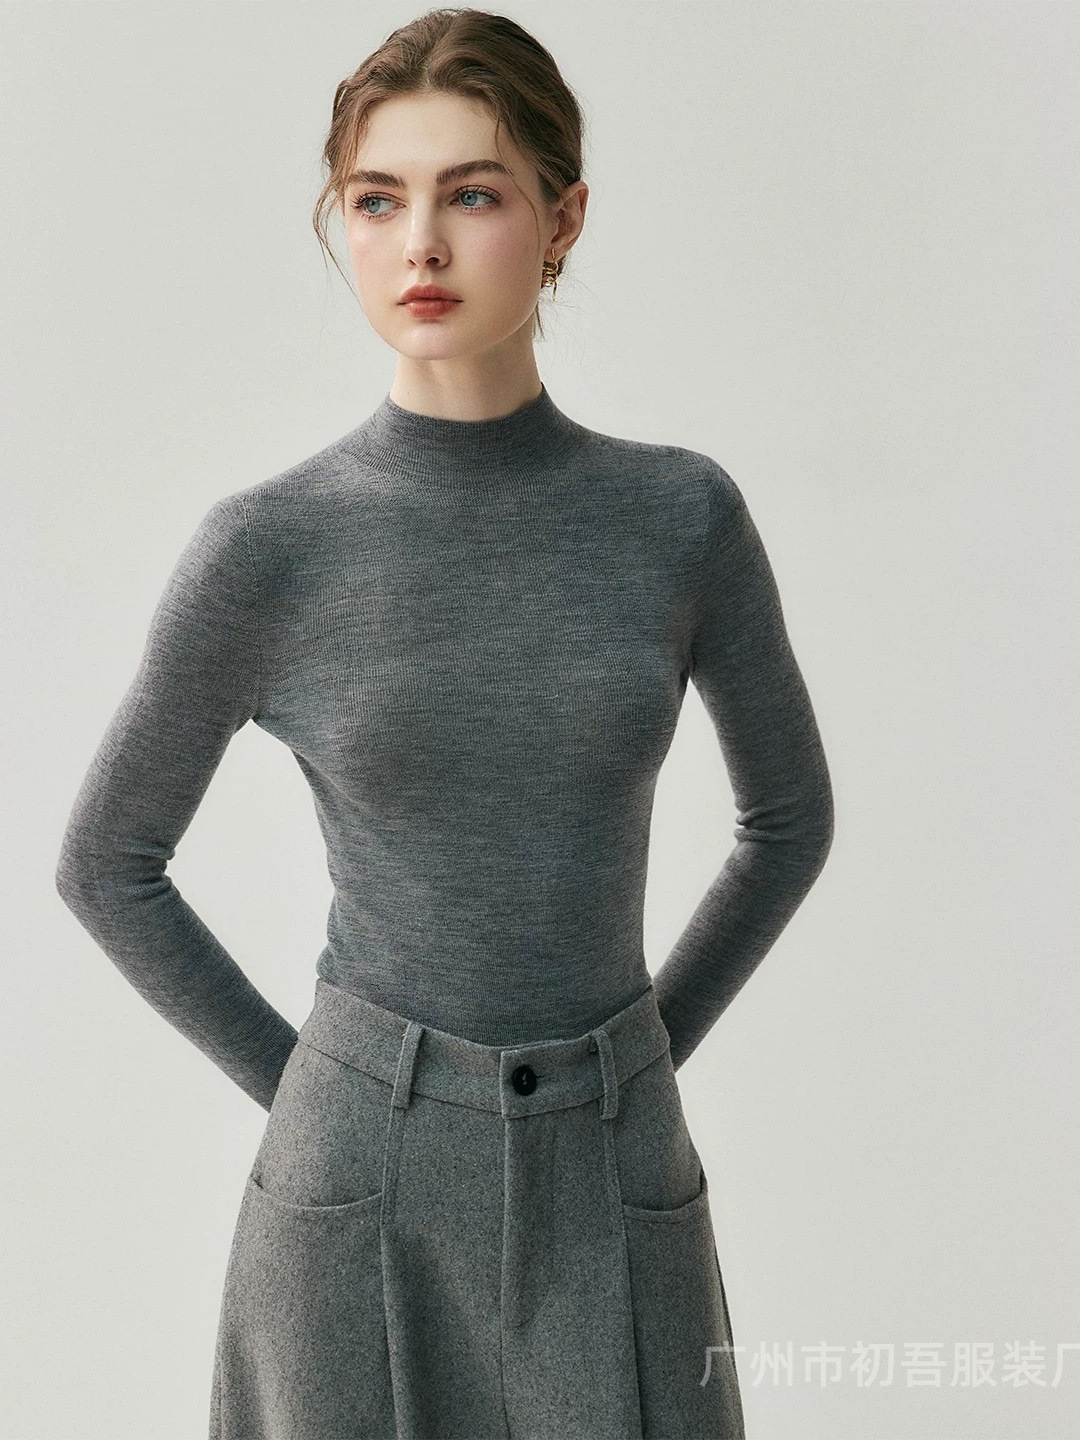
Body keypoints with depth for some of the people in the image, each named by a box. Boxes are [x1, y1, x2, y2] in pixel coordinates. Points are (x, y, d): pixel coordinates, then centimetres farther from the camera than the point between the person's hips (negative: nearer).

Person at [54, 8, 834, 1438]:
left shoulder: (683, 515, -4)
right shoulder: (266, 548, -9)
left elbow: (790, 813, 10)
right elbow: (106, 863, 3)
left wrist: (647, 1050, 4)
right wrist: (302, 1090, 0)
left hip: (615, 1192, 2)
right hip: (360, 1205, -1)